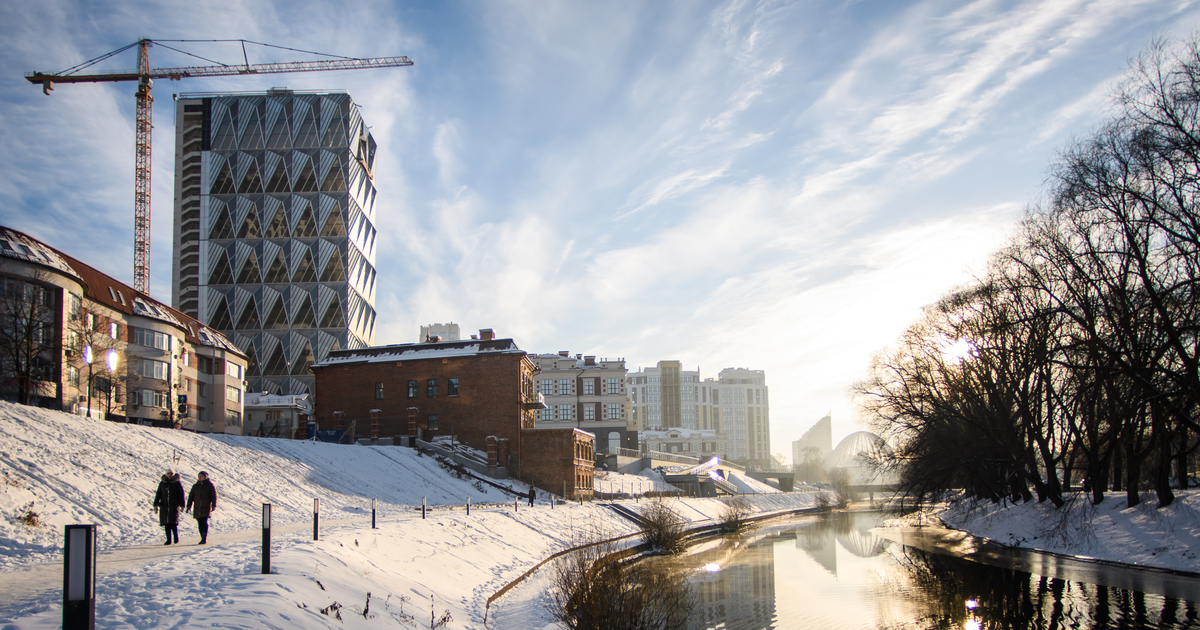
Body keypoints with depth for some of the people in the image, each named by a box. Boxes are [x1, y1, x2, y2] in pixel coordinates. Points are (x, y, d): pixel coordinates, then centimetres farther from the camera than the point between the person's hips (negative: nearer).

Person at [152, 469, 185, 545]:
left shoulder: (177, 483, 0)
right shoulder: (162, 483, 8)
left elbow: (181, 494, 0)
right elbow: (158, 494, 10)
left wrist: (182, 505, -5)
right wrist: (156, 504, 0)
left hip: (174, 506, -3)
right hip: (164, 506, 3)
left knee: (173, 523, -12)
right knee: (166, 524, 2)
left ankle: (176, 537, 6)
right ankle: (168, 539, 8)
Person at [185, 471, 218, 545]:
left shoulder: (210, 485, 2)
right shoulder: (195, 486, 14)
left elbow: (214, 496, 0)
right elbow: (191, 496, 15)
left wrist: (213, 506, -10)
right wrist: (188, 506, 7)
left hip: (206, 508, -4)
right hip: (197, 509, 4)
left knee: (204, 522, -15)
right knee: (200, 524, 3)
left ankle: (205, 539, -14)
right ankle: (203, 538, 10)